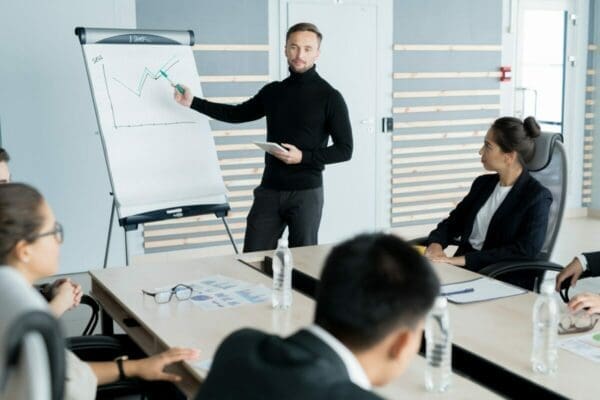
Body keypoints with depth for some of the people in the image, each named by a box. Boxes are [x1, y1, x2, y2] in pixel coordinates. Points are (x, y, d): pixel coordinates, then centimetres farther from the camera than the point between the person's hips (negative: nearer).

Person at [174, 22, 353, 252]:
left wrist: (303, 157, -18)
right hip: (269, 190, 4)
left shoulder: (329, 97, -6)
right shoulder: (273, 92, 9)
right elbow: (238, 114, 19)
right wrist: (193, 103, 11)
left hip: (306, 193, -4)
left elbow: (344, 150, -7)